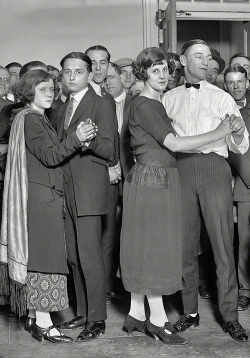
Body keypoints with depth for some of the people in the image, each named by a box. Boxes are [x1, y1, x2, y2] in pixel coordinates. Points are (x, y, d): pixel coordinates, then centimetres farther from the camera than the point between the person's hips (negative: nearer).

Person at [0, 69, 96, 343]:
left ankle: (33, 317, 19)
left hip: (42, 195, 10)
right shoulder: (29, 119, -11)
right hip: (40, 196, -10)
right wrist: (76, 138, -29)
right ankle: (43, 323, -5)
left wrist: (77, 141, 7)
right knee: (43, 256, -8)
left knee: (36, 256, 12)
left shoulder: (37, 119, 20)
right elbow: (50, 156, -19)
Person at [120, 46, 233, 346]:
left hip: (161, 178, 10)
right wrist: (218, 133, -16)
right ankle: (157, 318, 5)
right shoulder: (143, 105, -14)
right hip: (151, 178, -10)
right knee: (154, 245, -4)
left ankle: (136, 314, 19)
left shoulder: (156, 104, 17)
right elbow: (173, 144, -21)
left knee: (145, 246, 11)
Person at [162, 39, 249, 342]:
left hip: (214, 166, -1)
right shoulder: (169, 99, 16)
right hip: (181, 167, 1)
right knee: (186, 243, 4)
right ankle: (190, 311, 16)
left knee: (222, 242, -4)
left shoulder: (222, 98, 12)